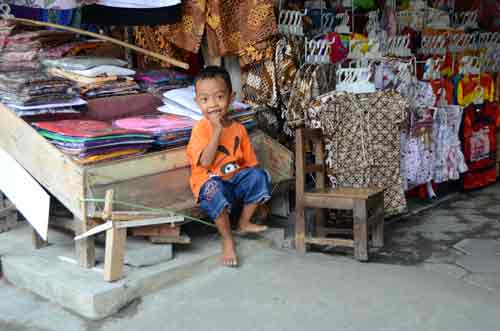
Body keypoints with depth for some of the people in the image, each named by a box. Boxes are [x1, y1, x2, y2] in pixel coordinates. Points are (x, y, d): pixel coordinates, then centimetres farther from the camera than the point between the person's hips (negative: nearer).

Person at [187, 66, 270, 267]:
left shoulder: (238, 129, 3)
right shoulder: (201, 128, -12)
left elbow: (249, 162, 9)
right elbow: (205, 162, -24)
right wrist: (217, 130, -26)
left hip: (235, 178, 5)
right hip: (210, 182, -5)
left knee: (258, 176, -18)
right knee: (216, 190, -36)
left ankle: (243, 223, 1)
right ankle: (227, 239, -16)